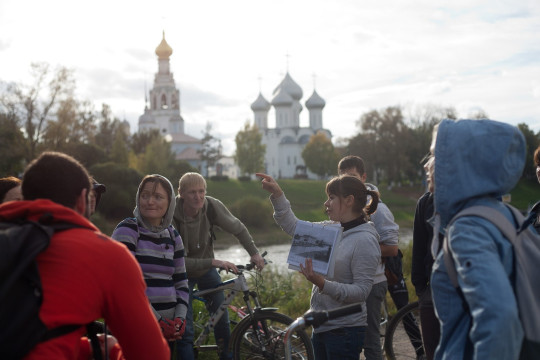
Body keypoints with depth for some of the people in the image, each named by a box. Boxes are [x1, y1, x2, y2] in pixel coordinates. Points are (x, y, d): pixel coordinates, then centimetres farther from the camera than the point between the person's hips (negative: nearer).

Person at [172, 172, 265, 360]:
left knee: (222, 319, 8)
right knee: (185, 330, -7)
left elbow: (237, 228, -4)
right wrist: (213, 262, -39)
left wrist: (254, 253, -16)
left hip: (207, 271, 4)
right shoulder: (172, 217, -30)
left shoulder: (212, 206, -21)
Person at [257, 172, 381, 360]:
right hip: (321, 328, 8)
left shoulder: (365, 240, -18)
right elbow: (293, 227, 13)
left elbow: (361, 291, -21)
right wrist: (277, 194, 5)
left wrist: (323, 284, -31)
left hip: (345, 331, -8)